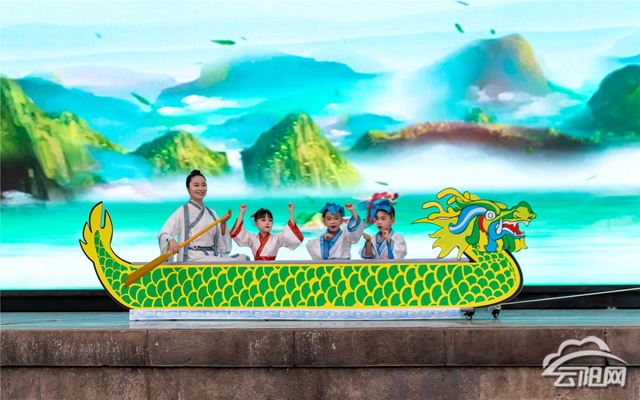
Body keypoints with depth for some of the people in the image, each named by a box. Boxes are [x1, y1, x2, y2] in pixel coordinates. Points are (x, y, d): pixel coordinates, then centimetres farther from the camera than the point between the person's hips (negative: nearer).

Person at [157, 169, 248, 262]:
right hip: (192, 259, -6)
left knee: (244, 258, -19)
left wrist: (223, 224, -1)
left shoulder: (212, 213, 17)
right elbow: (163, 234, -13)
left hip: (212, 258, 6)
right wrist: (171, 240, -35)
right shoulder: (182, 212, -1)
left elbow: (220, 242, 15)